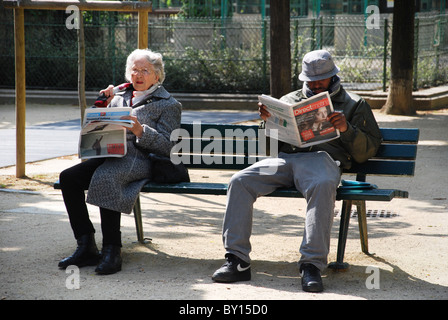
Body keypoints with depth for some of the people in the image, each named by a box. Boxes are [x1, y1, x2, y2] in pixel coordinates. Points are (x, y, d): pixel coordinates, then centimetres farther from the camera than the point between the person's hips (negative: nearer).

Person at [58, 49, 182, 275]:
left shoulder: (168, 105, 10)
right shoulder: (120, 97, 27)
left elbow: (167, 147, -1)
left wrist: (140, 131, -15)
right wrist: (104, 105, 11)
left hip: (138, 159, -6)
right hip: (108, 156, 6)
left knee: (104, 177, -37)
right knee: (68, 177, -21)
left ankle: (112, 251, -33)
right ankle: (86, 246, -20)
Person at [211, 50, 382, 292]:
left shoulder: (354, 104, 21)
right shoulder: (290, 100, 30)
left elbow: (367, 151, 11)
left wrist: (347, 129, -8)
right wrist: (267, 121, 5)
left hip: (322, 158, -3)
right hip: (285, 158, 3)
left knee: (322, 187, -41)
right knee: (239, 181, -23)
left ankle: (312, 264, -41)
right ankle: (237, 260, -26)